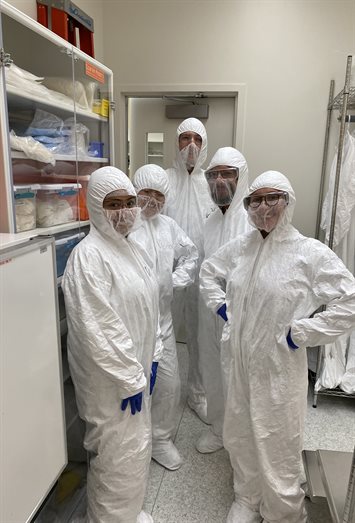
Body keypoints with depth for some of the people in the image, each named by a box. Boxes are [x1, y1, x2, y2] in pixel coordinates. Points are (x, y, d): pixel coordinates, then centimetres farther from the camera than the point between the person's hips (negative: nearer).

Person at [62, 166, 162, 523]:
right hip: (109, 378, -9)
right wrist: (129, 379, -19)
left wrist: (149, 359, 13)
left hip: (134, 367, 9)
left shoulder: (129, 247, 7)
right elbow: (98, 328, -24)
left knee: (133, 447, 24)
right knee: (119, 456, 7)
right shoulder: (88, 256, -21)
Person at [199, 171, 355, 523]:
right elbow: (208, 271, 18)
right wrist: (223, 308, 7)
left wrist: (301, 333, -16)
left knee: (277, 448, 10)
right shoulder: (240, 246, 1)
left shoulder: (311, 253, -15)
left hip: (279, 368, -5)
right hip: (239, 362, 5)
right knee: (240, 438, 22)